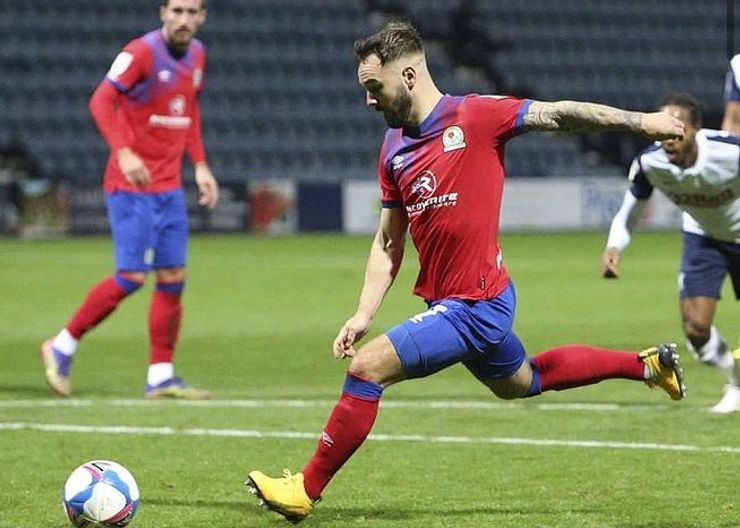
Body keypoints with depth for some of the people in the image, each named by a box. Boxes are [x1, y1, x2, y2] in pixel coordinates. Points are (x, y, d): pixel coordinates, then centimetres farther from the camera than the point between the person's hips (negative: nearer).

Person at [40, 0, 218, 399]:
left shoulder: (196, 55, 10)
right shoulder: (142, 52, -13)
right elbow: (101, 100, -22)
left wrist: (200, 165, 15)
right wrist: (123, 152, -35)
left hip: (170, 187, 7)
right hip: (131, 186, -7)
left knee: (173, 277, 3)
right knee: (132, 276, -11)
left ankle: (161, 377, 8)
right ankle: (62, 347, 6)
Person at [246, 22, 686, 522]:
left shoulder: (474, 116, -14)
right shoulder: (393, 148, 8)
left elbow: (560, 114, -7)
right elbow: (388, 243, 12)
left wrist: (640, 121, -6)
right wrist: (364, 314, 2)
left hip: (475, 306, -9)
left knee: (367, 367, -16)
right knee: (521, 382, 29)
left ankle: (306, 490, -5)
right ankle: (647, 364, 44)